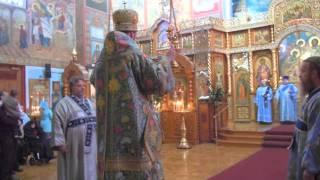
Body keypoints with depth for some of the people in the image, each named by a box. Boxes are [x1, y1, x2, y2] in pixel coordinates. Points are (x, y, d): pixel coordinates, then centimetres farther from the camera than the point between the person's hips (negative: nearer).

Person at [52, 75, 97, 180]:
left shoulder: (89, 103, 14)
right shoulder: (64, 104, -6)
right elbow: (58, 124, -10)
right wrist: (60, 143, -16)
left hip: (90, 145, 6)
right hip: (73, 146, -6)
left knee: (88, 171, 14)